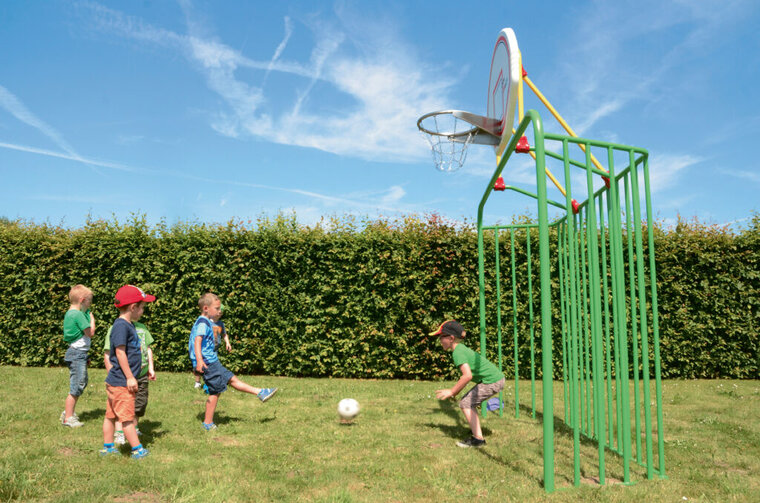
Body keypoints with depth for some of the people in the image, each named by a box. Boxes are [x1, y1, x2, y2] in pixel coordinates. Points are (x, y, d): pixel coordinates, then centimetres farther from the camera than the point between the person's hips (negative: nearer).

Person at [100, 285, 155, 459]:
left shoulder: (128, 325, 13)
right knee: (127, 416, -2)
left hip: (117, 381, 10)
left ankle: (107, 447, 25)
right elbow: (120, 352, -21)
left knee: (111, 415, 16)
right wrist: (130, 377, -20)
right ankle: (137, 450, 3)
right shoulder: (121, 326, -17)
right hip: (121, 381, -10)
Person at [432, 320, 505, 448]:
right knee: (469, 403, 16)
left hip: (492, 382, -10)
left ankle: (478, 439, -4)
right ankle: (477, 436, 23)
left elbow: (467, 375, -26)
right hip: (497, 378, 10)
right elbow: (468, 373, 20)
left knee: (465, 404, -6)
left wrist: (452, 391, -17)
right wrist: (455, 392, 16)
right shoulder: (461, 348, 15)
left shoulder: (457, 352, -16)